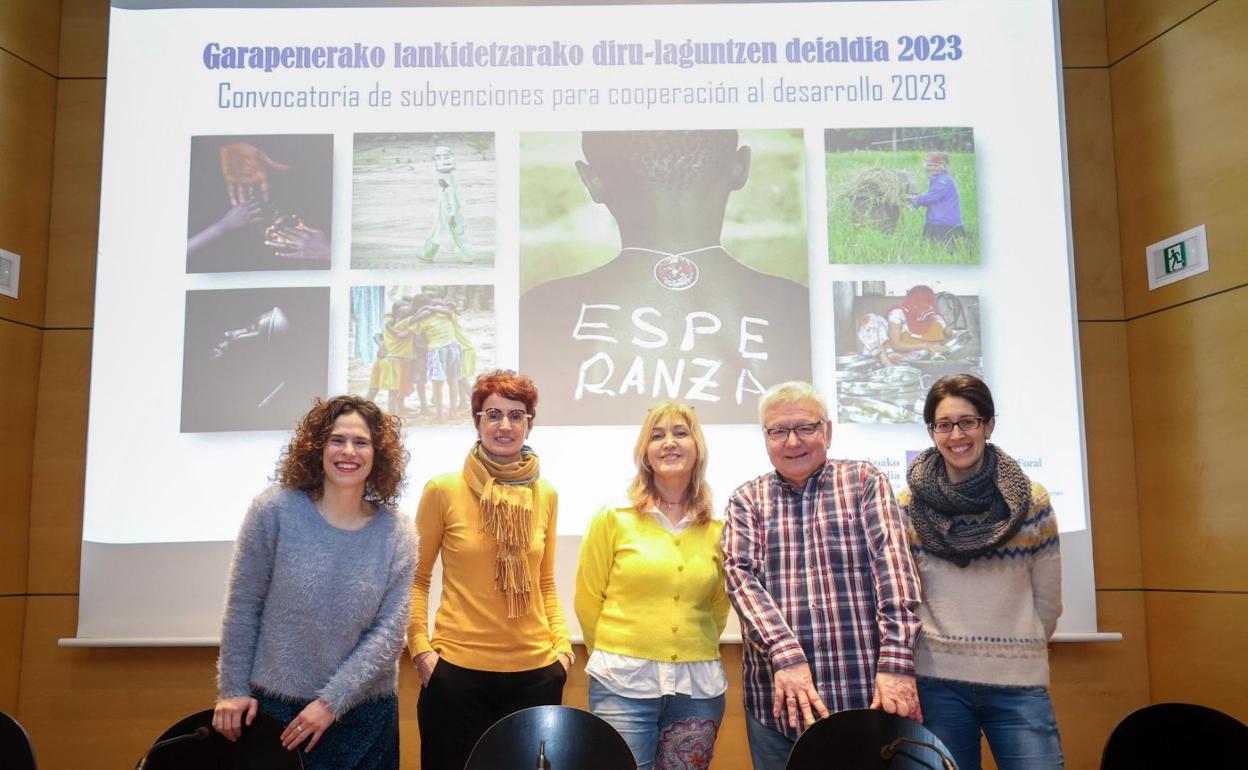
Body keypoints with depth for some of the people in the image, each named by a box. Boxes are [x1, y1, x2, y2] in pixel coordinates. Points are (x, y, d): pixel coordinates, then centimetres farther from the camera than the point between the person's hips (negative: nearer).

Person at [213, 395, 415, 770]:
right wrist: (233, 690, -2)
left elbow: (389, 631, -7)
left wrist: (332, 701, -12)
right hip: (272, 706, -1)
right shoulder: (275, 510, -9)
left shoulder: (395, 533, -6)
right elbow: (242, 608, -3)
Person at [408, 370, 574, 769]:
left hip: (536, 672, 3)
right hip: (457, 670, -3)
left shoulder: (545, 495, 4)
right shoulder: (443, 489, -5)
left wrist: (563, 644, 3)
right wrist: (420, 649, -7)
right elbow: (416, 578, 2)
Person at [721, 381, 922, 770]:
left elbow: (893, 564, -6)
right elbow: (740, 574, -5)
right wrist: (785, 654, -21)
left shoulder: (864, 482, 5)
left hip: (866, 695, -1)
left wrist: (896, 662, -19)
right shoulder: (747, 500, 9)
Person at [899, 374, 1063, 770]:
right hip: (938, 683, 0)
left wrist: (1018, 650, 11)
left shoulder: (1031, 502, 0)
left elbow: (1047, 602, 7)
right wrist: (943, 649, 5)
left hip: (1020, 683, 1)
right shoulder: (909, 506, -1)